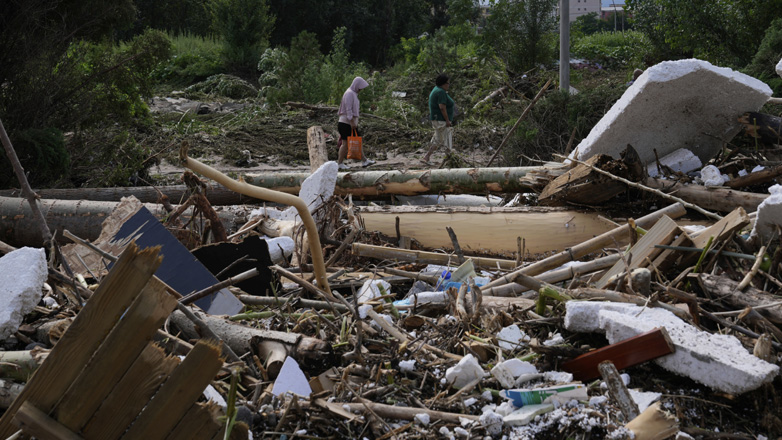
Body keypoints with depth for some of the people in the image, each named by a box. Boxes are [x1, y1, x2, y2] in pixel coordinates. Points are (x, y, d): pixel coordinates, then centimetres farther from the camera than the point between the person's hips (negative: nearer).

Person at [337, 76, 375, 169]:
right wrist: (352, 122, -22)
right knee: (346, 143, -4)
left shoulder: (353, 93, 16)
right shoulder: (349, 93, -15)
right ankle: (340, 163, 3)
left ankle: (365, 161, 14)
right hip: (347, 123, -10)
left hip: (351, 122, 10)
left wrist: (355, 122, 21)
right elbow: (348, 109, -21)